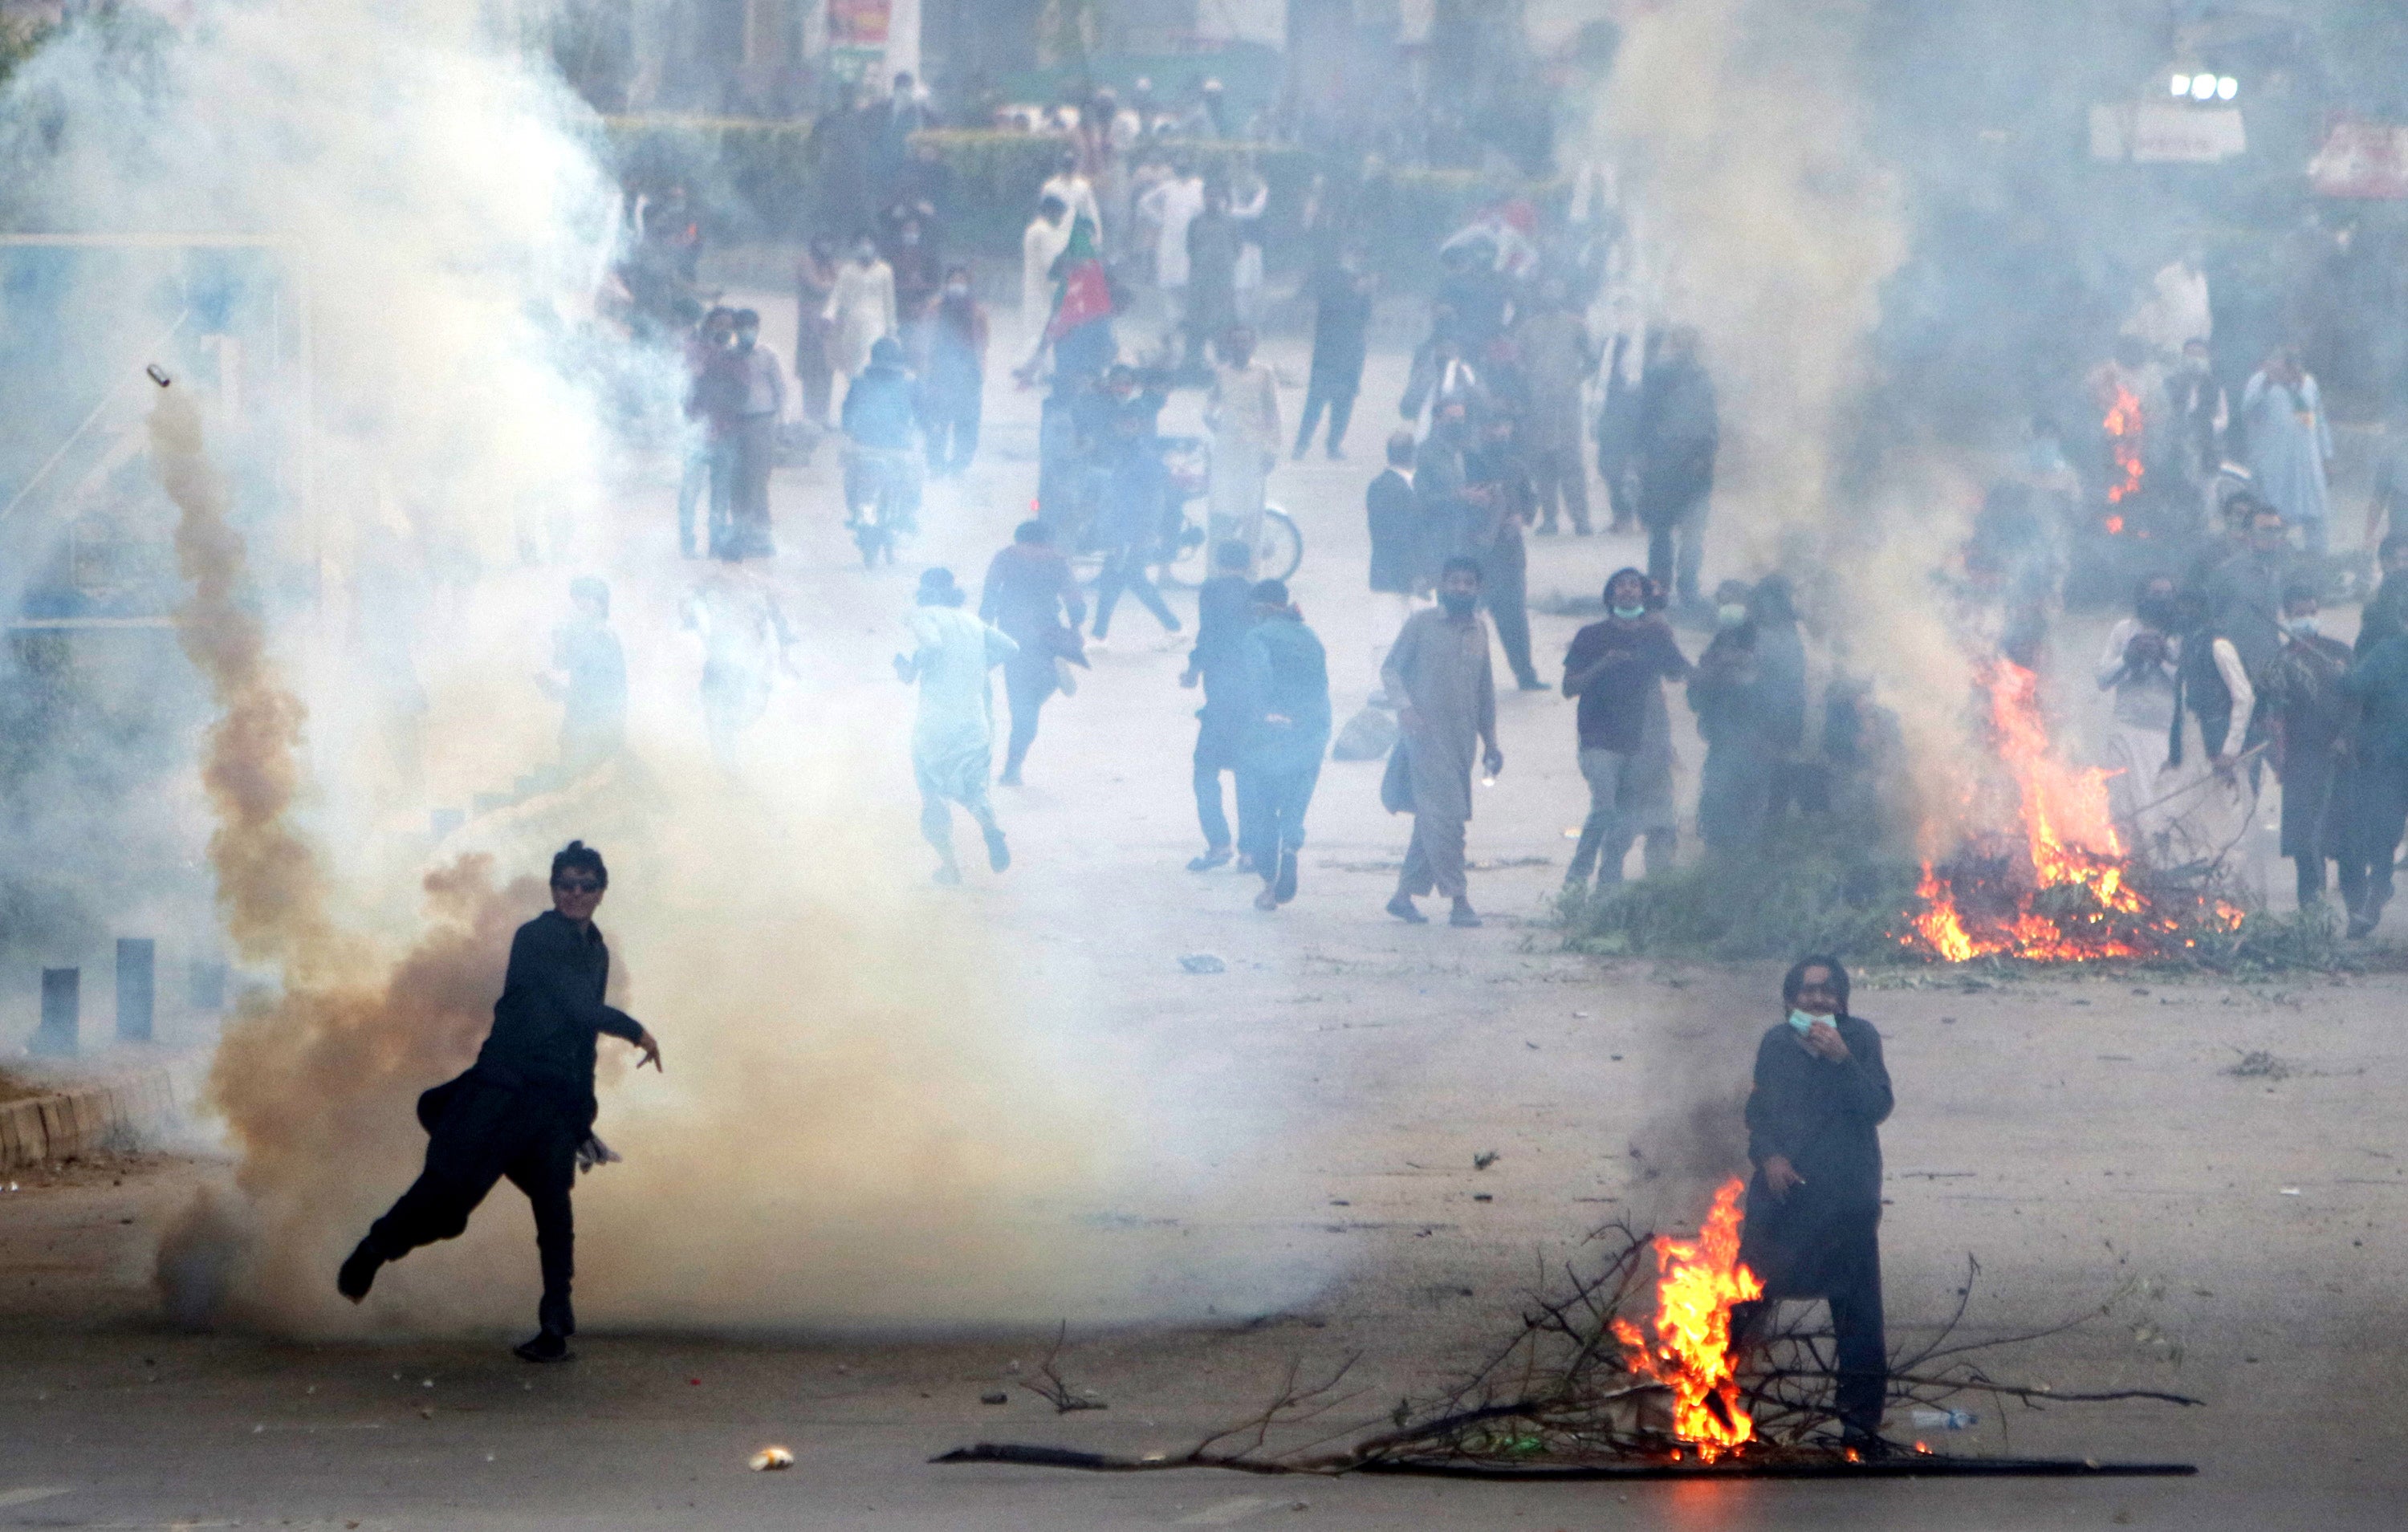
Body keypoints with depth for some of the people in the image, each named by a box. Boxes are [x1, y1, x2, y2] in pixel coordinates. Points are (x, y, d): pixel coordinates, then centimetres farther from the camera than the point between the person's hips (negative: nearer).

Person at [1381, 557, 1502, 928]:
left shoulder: (1479, 631, 15)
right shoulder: (1421, 624, -1)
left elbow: (1485, 689, 21)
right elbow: (1391, 668, -1)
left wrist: (1490, 742, 20)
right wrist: (1405, 706, -19)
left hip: (1462, 740, 6)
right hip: (1426, 733, -6)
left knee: (1433, 820, 8)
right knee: (1443, 816, -13)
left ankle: (1405, 894, 17)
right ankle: (1459, 900, -16)